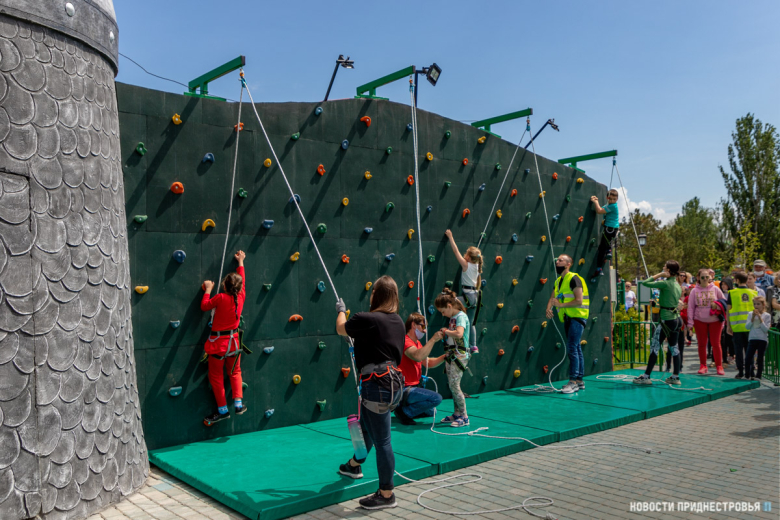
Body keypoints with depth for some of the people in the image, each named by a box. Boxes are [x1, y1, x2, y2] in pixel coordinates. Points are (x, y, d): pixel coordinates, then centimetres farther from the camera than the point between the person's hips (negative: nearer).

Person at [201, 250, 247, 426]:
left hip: (218, 342, -4)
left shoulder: (220, 298, -18)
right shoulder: (241, 296, -5)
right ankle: (238, 403, 14)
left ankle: (222, 410, 14)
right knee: (235, 372, 21)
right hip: (233, 341, 4)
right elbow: (242, 282, 13)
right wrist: (241, 262, 26)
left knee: (216, 376, 9)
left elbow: (204, 306, -5)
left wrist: (208, 290, 7)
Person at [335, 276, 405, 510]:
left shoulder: (366, 319, -15)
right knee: (367, 426, 30)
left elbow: (341, 329, 5)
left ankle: (386, 495, 15)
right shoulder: (397, 321, 6)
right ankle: (354, 465, 54)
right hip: (394, 382, 9)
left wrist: (341, 310, 23)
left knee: (381, 440, 2)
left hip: (378, 385, -9)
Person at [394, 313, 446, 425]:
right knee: (436, 398, -23)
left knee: (430, 411, 22)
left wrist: (445, 356, 5)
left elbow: (428, 363, 17)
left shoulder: (417, 343, 15)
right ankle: (404, 412, -12)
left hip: (413, 387, 11)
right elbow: (418, 357, -38)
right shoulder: (405, 341, -19)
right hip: (403, 389, -11)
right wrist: (433, 340, -31)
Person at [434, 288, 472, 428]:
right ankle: (457, 413, 23)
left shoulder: (461, 316, -14)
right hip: (451, 355, 9)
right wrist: (444, 333, 4)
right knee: (452, 385, 12)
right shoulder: (453, 318, 13)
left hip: (459, 356, -9)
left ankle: (464, 417, -1)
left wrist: (446, 331, -16)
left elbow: (459, 334, -30)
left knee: (454, 385, -9)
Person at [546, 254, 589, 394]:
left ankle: (573, 382, -11)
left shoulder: (574, 279, -13)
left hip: (577, 317, -9)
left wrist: (561, 305, -22)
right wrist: (549, 308, -7)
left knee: (571, 348, -13)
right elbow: (552, 298, 13)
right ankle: (580, 381, 19)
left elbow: (579, 301, -20)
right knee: (576, 348, 12)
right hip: (567, 318, 9)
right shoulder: (558, 281, 14)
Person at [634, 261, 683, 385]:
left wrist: (658, 275, -8)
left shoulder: (666, 283, -14)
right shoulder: (678, 285, 11)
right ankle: (675, 376, 15)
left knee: (655, 347, -3)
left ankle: (646, 376, -1)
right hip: (676, 318, 8)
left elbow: (645, 283, -14)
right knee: (673, 347, 12)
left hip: (666, 319, -8)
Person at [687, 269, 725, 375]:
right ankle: (703, 366, 16)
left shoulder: (715, 289, 1)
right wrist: (690, 322, -3)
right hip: (700, 320, 1)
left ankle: (719, 366, 10)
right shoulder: (695, 291, 1)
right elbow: (690, 307, 2)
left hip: (715, 320, -1)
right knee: (702, 344, 6)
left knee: (716, 343, 0)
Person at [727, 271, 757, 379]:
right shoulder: (753, 293, 3)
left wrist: (728, 326, 2)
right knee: (749, 349, 10)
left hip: (737, 326, -2)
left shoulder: (732, 293, -4)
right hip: (750, 326, 2)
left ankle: (741, 371, 3)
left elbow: (728, 309, -4)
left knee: (739, 349, 3)